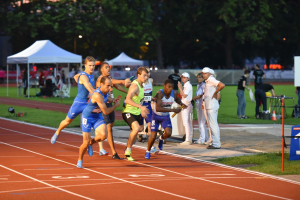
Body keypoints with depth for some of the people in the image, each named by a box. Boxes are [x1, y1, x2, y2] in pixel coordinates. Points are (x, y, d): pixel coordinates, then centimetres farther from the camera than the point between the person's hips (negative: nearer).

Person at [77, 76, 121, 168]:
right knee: (85, 143, -6)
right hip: (87, 117, -7)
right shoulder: (98, 95, -31)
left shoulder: (106, 92, -5)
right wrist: (116, 105, -13)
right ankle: (80, 160, 22)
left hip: (97, 117, 7)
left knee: (104, 135, -21)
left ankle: (91, 142, 11)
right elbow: (106, 111, -26)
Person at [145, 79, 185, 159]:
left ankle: (161, 138, 18)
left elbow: (177, 99, 14)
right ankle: (148, 151, 22)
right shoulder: (160, 93, -31)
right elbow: (158, 108, -43)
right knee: (153, 137, -8)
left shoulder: (174, 93, -14)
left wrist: (182, 104, -9)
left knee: (168, 133, -20)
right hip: (156, 116, -3)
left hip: (166, 116, 4)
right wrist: (172, 110, -47)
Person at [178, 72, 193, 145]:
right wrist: (180, 87, 13)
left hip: (186, 104, -10)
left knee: (186, 122, -12)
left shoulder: (188, 85, -12)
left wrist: (180, 87, -16)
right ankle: (190, 139, 16)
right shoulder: (185, 85, 17)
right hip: (184, 105, 10)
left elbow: (184, 95, -19)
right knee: (188, 122, 12)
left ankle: (188, 140, -15)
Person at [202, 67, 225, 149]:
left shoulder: (211, 80, -12)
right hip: (209, 106, 11)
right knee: (212, 125, 13)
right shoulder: (207, 81, 18)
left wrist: (215, 93, -18)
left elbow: (222, 85, -26)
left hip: (212, 106, -11)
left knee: (213, 124, -11)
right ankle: (215, 142, 18)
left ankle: (216, 144, -11)